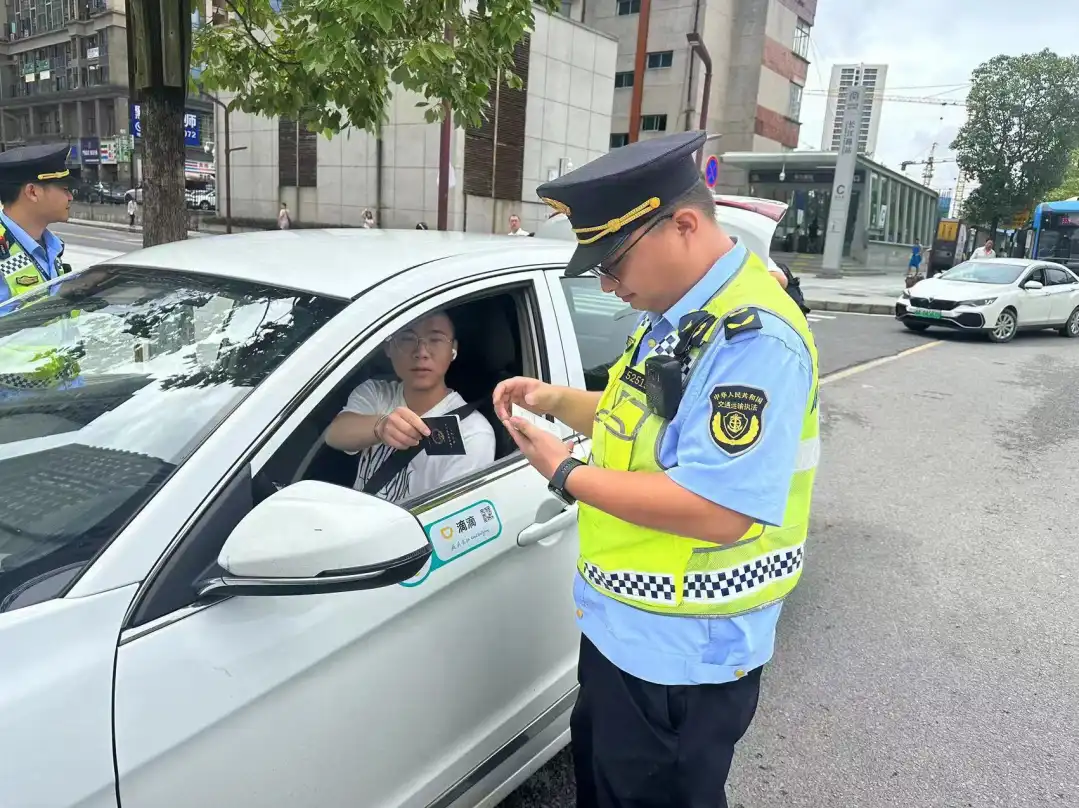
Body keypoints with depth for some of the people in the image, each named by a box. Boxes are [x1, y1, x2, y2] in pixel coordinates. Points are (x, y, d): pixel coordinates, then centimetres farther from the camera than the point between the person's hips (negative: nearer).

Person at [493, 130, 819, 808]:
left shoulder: (753, 337, -26)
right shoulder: (678, 315, 6)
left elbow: (717, 511, -32)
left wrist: (568, 475, -21)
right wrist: (558, 400, 1)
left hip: (680, 655, -9)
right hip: (624, 626, 9)